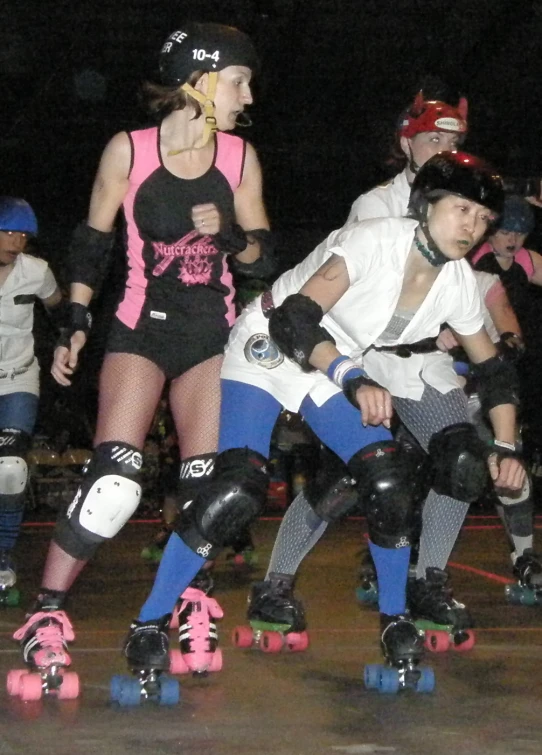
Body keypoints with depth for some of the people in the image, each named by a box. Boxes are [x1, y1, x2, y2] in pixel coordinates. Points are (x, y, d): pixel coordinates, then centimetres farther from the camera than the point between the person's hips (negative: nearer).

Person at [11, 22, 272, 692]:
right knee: (112, 484, -17)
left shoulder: (241, 158, 2)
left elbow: (261, 258, 6)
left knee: (208, 488, -2)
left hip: (212, 335, 3)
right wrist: (75, 326, -1)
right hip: (141, 328, -3)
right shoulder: (128, 151, -6)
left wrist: (232, 236, -15)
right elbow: (91, 242, 3)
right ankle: (45, 617, -10)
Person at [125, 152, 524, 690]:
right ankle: (148, 626, -11)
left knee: (389, 481, -12)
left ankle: (396, 620, 8)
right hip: (269, 348, -6)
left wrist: (507, 449, 2)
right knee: (237, 491, -21)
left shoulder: (457, 281, -8)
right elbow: (294, 321, -35)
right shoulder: (374, 242, -28)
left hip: (341, 365, 6)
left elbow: (492, 368, 7)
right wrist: (354, 381, -45)